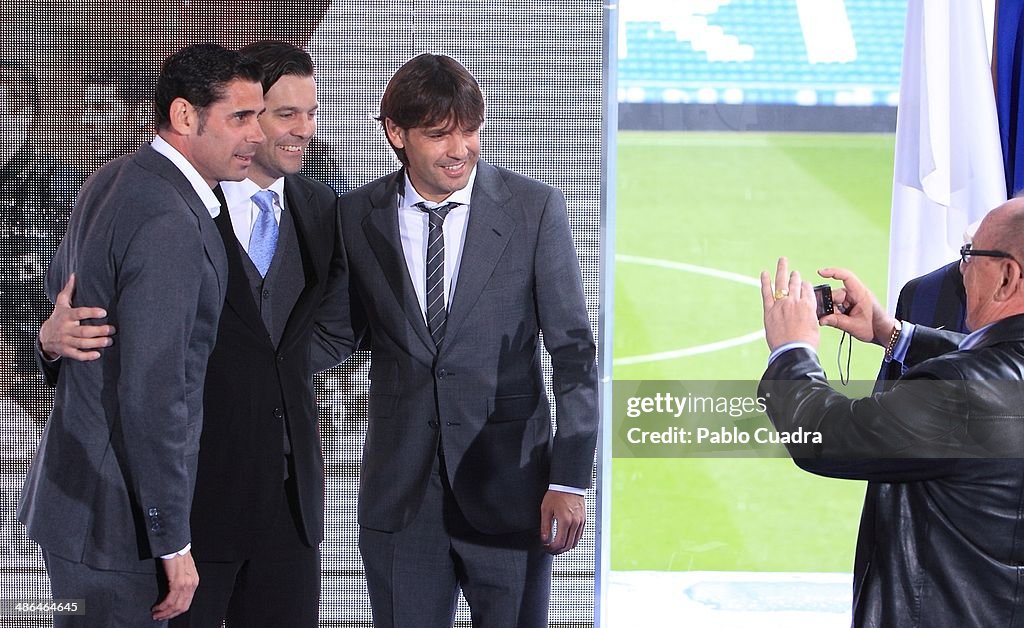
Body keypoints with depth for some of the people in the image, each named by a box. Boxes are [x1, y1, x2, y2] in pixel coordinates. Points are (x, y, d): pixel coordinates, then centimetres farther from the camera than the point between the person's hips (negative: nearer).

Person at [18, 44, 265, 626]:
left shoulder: (112, 181, 7)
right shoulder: (170, 225, -23)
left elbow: (60, 281, 26)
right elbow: (150, 395, -25)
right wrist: (173, 543, -20)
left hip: (73, 486, 10)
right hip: (117, 514, -10)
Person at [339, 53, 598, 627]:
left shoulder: (535, 208, -4)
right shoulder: (358, 217, 2)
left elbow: (574, 351, -3)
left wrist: (570, 479, -8)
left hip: (510, 487, -2)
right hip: (400, 489, 2)